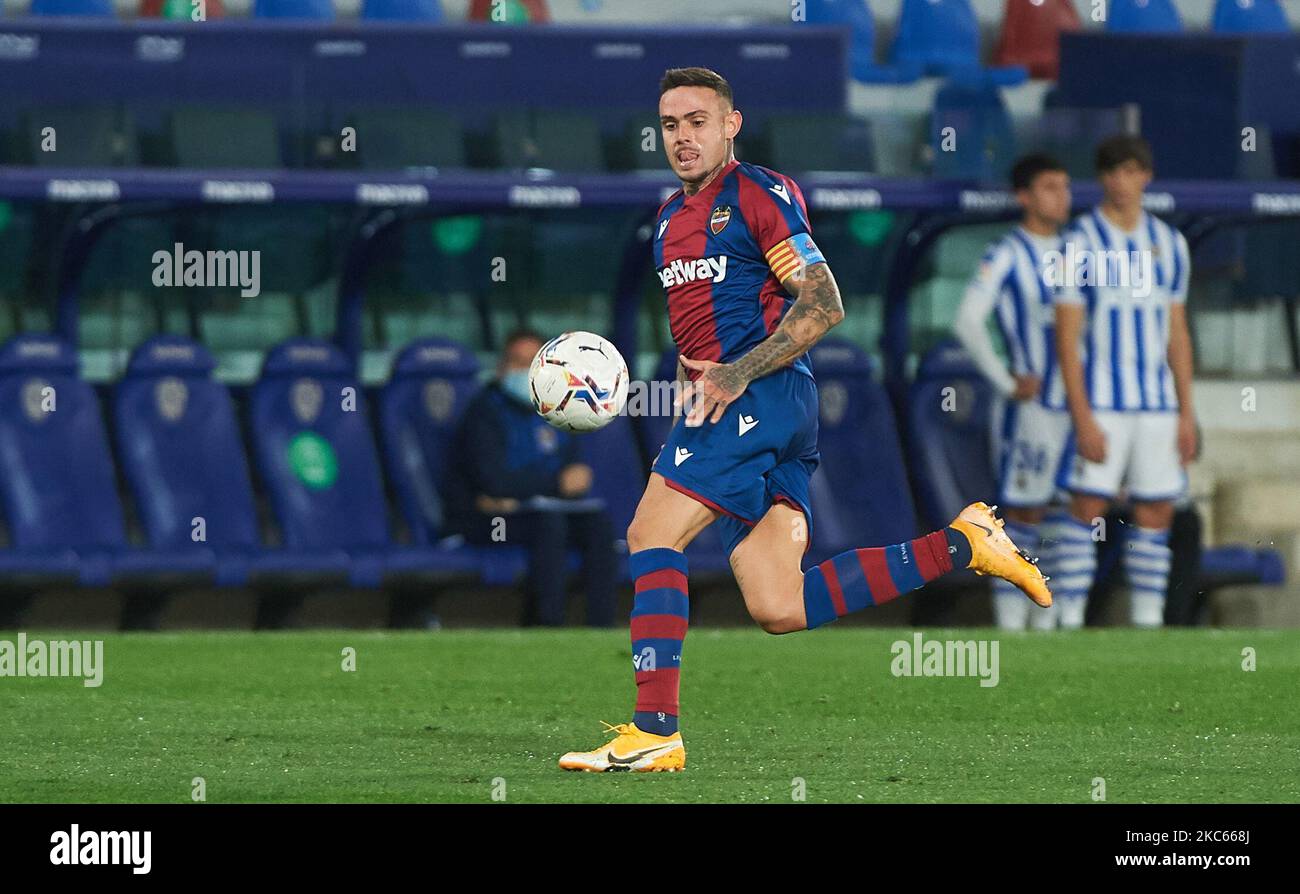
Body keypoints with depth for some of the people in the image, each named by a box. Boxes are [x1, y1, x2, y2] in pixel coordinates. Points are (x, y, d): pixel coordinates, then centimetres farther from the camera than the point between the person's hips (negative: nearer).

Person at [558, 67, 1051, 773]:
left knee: (649, 536, -16)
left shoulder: (759, 194, -5)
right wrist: (691, 376, 15)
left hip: (759, 397, -9)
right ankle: (962, 544, 9)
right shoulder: (670, 217, 22)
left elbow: (823, 304, -13)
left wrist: (738, 373, -20)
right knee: (779, 610, -1)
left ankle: (654, 731, -17)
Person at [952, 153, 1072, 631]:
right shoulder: (1007, 256, -8)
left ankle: (1050, 620, 13)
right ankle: (1010, 620, -3)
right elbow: (968, 322, -16)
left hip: (1083, 404, 7)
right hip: (1035, 406, -7)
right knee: (1024, 511, -6)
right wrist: (1008, 384, -15)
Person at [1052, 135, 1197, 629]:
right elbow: (1067, 336, -9)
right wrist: (1082, 418, -15)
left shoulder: (1169, 244, 9)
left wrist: (1187, 413, 8)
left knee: (1156, 514, 4)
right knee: (1088, 510, -9)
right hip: (1101, 401, -5)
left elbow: (1177, 333, 14)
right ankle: (1070, 624, -7)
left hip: (1157, 403, 5)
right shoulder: (1080, 242, -6)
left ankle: (1147, 625, 10)